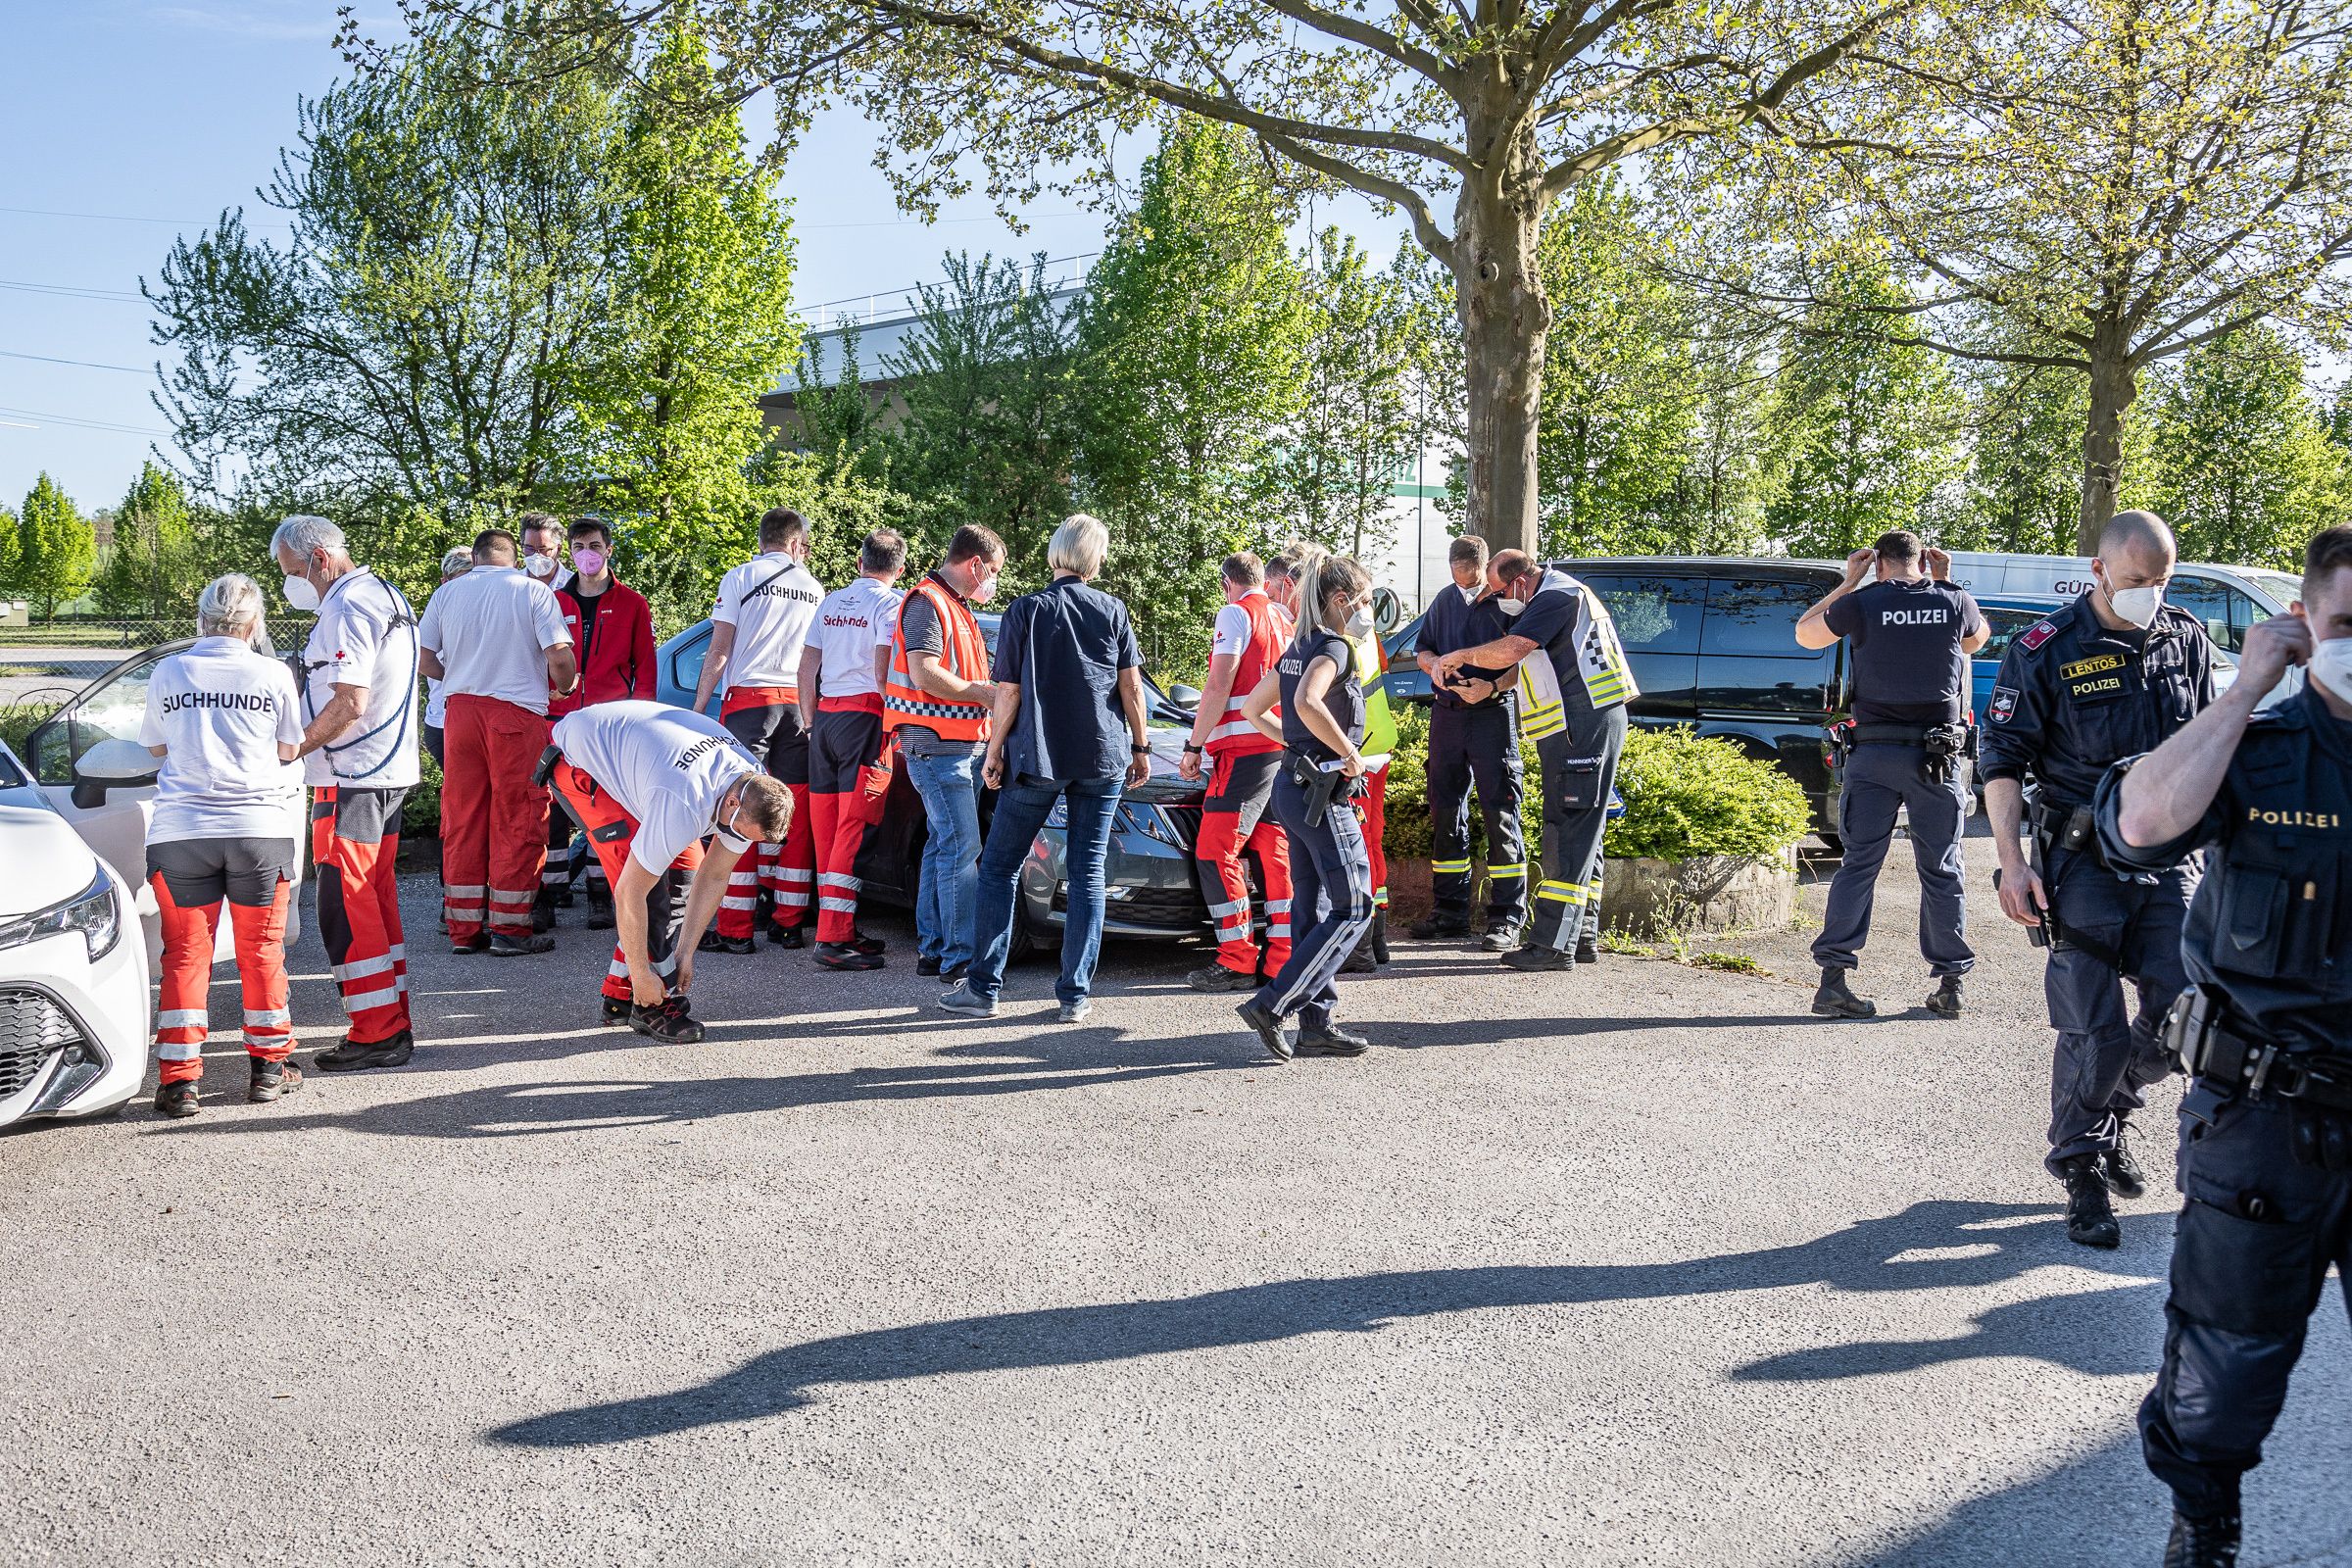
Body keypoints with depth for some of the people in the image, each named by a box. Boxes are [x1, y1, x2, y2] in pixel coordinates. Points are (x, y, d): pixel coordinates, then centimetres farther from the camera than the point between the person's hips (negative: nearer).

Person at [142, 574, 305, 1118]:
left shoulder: (168, 674, 4)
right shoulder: (272, 675, 0)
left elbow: (156, 746, 18)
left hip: (179, 831, 1)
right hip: (261, 827, -1)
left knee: (185, 953, 7)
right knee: (261, 949, 12)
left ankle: (180, 1077, 4)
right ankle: (268, 1066, 18)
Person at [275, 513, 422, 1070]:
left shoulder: (346, 609, -15)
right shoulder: (386, 595, 17)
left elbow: (349, 702, -23)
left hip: (352, 778, -10)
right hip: (391, 772, 11)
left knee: (346, 905, -7)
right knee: (377, 899, 14)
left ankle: (377, 1034, -6)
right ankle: (394, 1024, 20)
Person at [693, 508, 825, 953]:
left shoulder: (740, 578, 0)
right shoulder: (813, 588, 12)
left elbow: (719, 652, -4)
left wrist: (698, 708, 0)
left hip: (748, 699, -4)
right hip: (799, 704, 4)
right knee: (795, 813, 6)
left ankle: (736, 929, -7)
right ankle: (789, 924, 9)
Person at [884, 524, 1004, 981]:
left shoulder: (956, 606, 21)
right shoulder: (927, 603, -11)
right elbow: (924, 674, -21)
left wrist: (991, 692, 14)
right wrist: (988, 694, -14)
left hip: (961, 745, 10)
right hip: (938, 744, -10)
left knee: (942, 845, 12)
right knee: (962, 847, -13)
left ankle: (932, 950, 18)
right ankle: (959, 959, -12)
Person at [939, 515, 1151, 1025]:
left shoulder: (1024, 611, -4)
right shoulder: (1112, 611, 2)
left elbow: (1009, 693, -4)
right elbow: (1131, 685, 3)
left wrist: (995, 752, 6)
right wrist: (1140, 746, 12)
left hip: (1037, 759, -2)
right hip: (1103, 759, 2)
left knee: (999, 868, 8)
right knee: (1087, 873, 6)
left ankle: (983, 987, 6)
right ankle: (1076, 995, 3)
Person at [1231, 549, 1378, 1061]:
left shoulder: (1298, 649, 14)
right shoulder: (1333, 648, -13)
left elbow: (1253, 708, 22)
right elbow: (1308, 703, -33)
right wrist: (1350, 753, -21)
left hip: (1293, 785, 10)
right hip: (1322, 793, -9)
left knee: (1314, 909, 11)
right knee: (1352, 908, -4)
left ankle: (1316, 1024, 13)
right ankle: (1271, 1006, -8)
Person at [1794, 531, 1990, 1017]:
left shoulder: (1863, 603, -3)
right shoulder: (1955, 602, 2)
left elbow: (1804, 634, 15)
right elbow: (1977, 639, 26)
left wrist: (1848, 582, 17)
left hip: (1873, 755, -1)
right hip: (1938, 757, 1)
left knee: (1858, 865, 3)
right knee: (1942, 870, 8)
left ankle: (1833, 979, -1)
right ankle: (1950, 983, 12)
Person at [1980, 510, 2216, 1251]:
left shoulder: (2187, 640, 6)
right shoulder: (2046, 653, -8)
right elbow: (2002, 761, -7)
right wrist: (2012, 862, -14)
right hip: (2083, 863, -4)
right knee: (2096, 1030, -3)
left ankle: (2110, 1114, 29)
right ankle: (2081, 1170, 14)